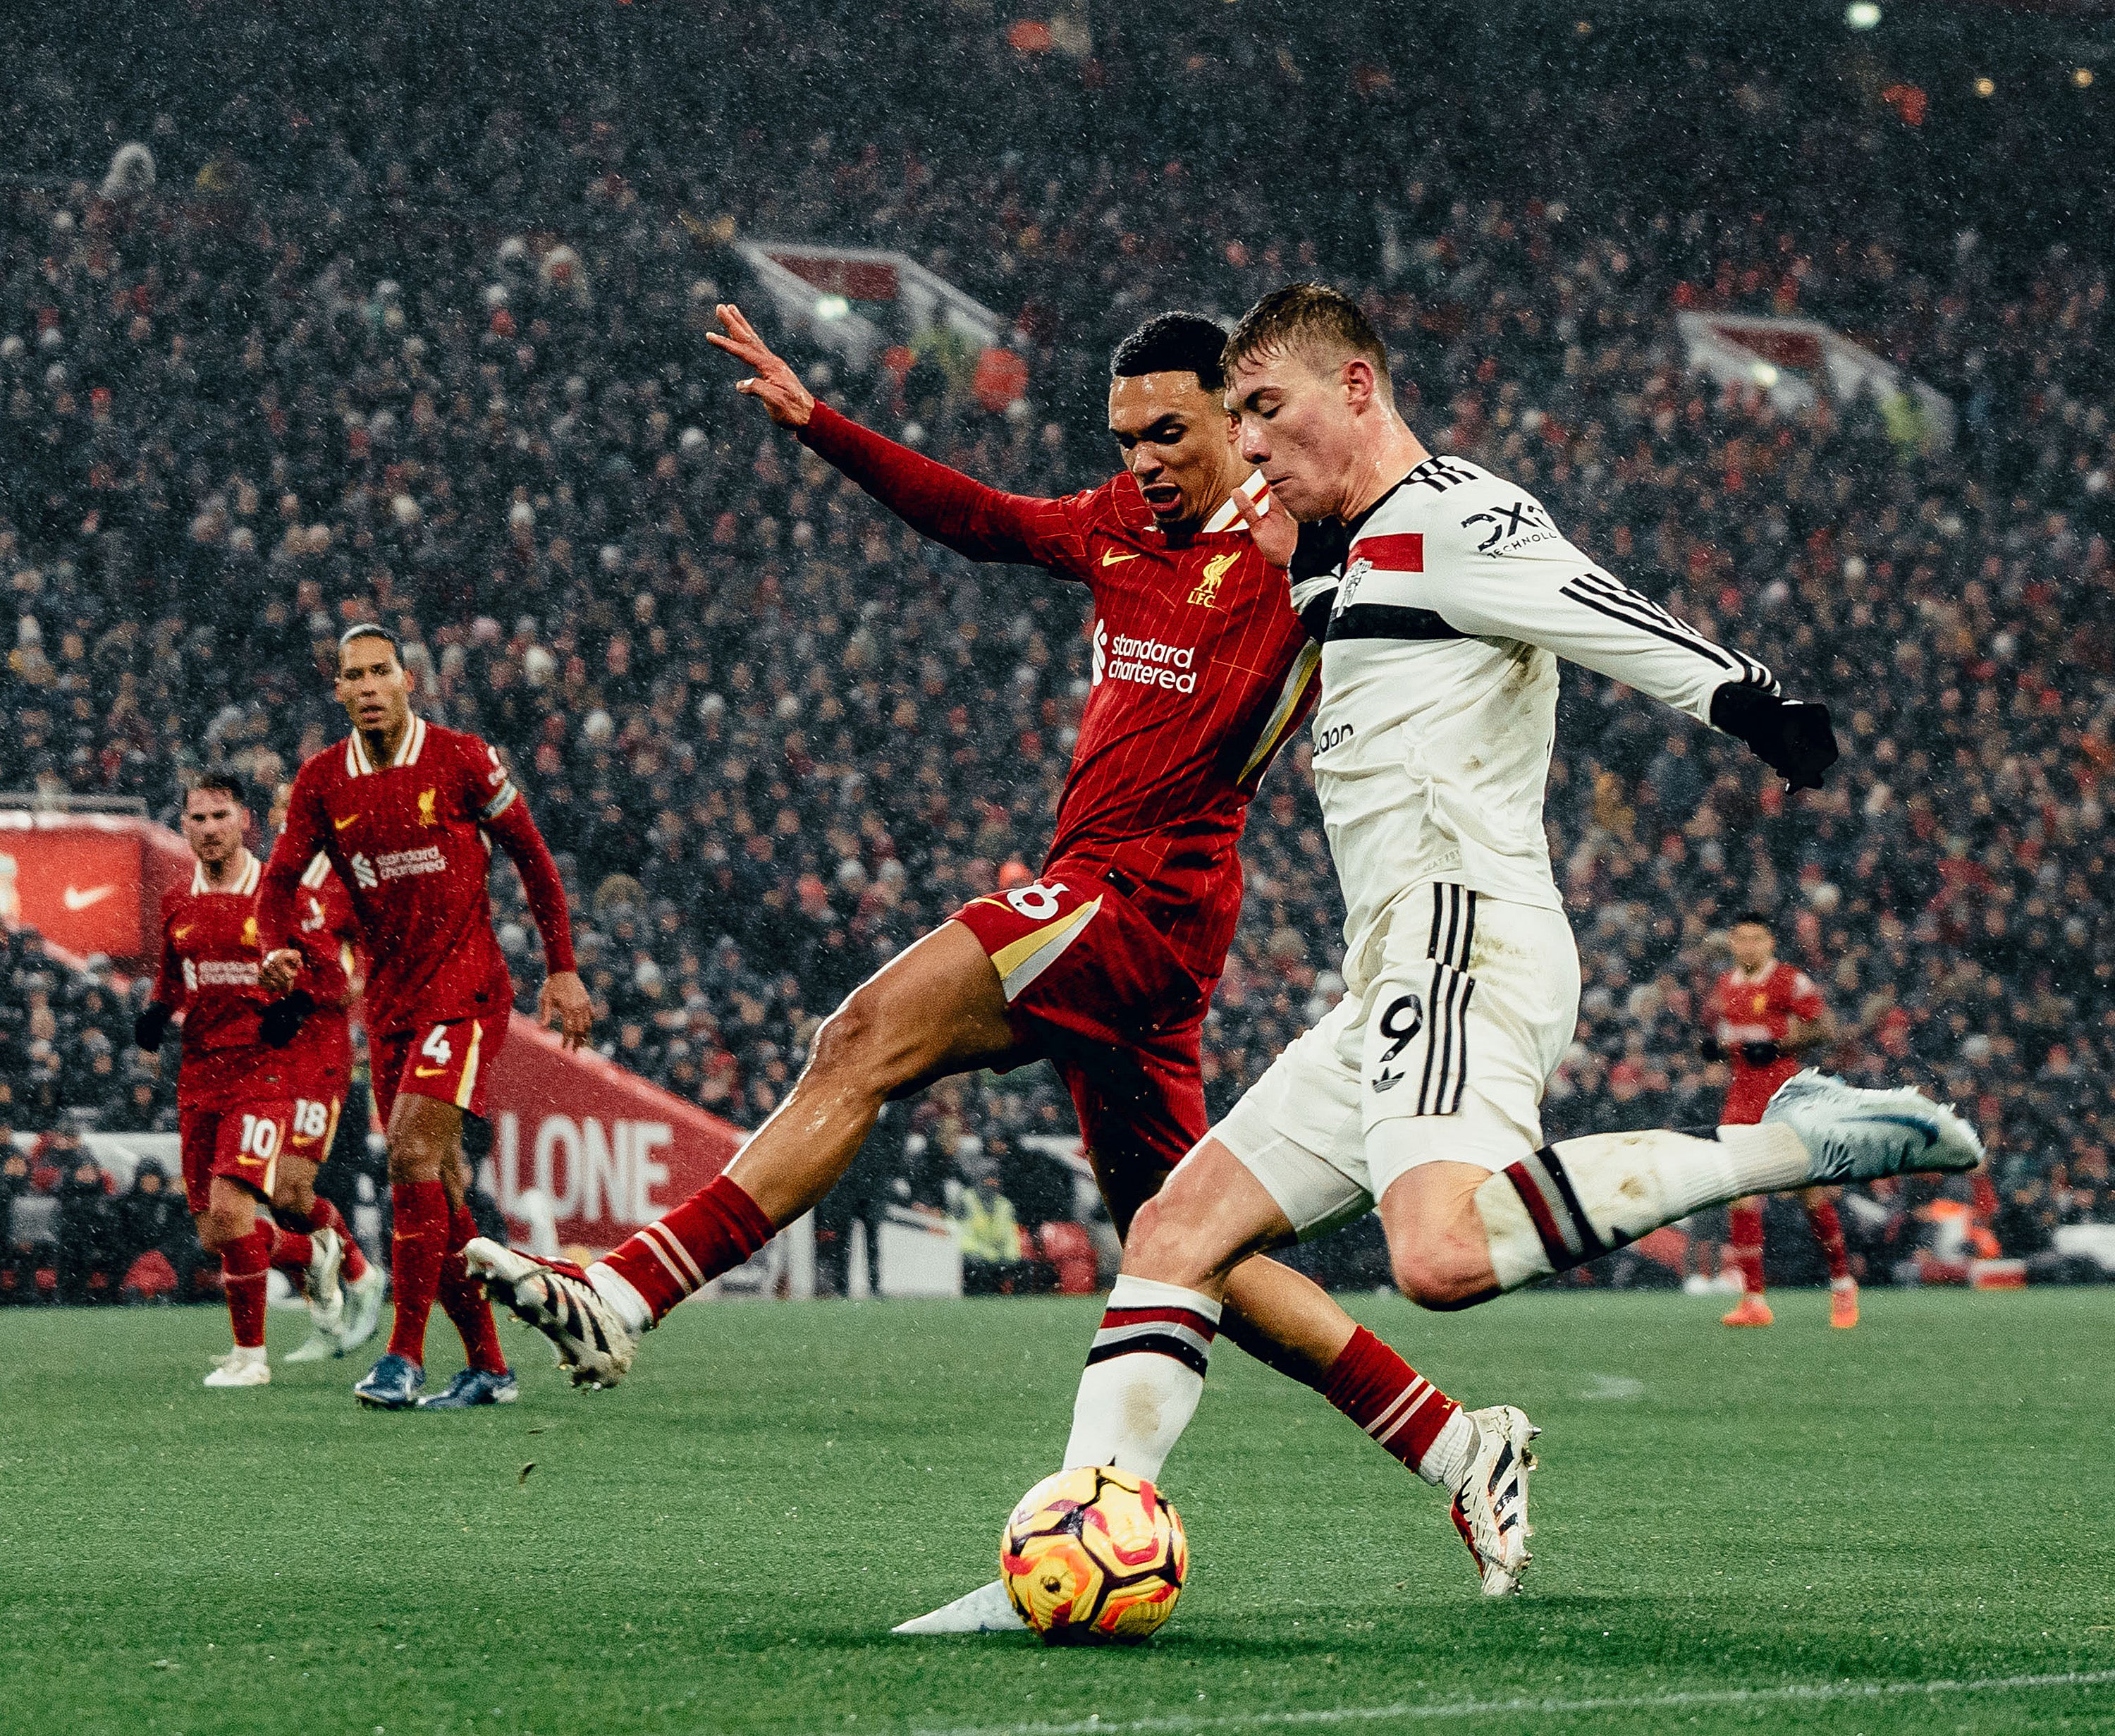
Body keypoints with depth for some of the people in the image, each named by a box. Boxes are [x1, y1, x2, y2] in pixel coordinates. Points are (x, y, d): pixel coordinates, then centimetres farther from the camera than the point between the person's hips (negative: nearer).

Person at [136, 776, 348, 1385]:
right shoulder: (176, 903, 10)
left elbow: (332, 975, 0)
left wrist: (294, 1007, -19)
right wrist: (155, 1014, 4)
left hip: (263, 1073, -6)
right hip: (198, 1077, 6)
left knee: (230, 1207, -21)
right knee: (215, 1237, 5)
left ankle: (250, 1353, -7)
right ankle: (312, 1253, 36)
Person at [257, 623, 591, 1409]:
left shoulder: (461, 758, -6)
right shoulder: (321, 781, 4)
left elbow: (531, 858, 2)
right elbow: (281, 878, 6)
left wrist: (562, 969, 1)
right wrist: (278, 948, -16)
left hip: (466, 987, -5)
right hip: (390, 1001, 5)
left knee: (412, 1150, -21)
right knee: (436, 1185, 6)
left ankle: (405, 1356, -20)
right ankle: (488, 1367, 15)